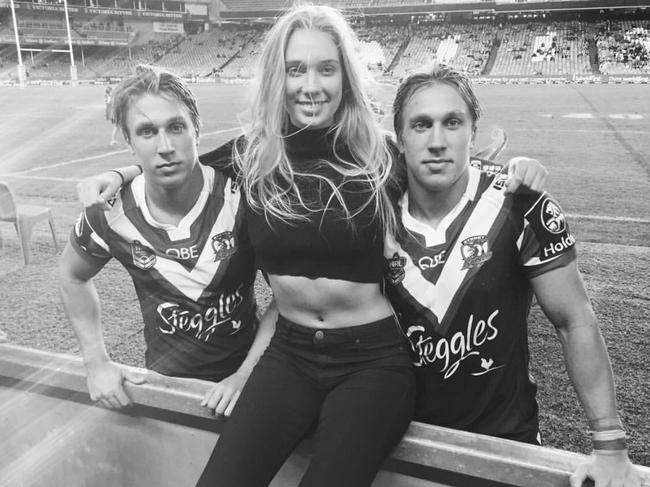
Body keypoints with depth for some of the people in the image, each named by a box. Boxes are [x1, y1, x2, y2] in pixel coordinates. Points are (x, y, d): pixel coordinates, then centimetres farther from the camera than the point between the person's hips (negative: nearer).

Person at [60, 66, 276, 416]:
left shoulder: (240, 198, -20)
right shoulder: (111, 215, -14)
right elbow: (72, 275, 7)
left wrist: (246, 375, -16)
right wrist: (97, 362, 1)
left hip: (244, 369, 0)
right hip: (164, 378, 1)